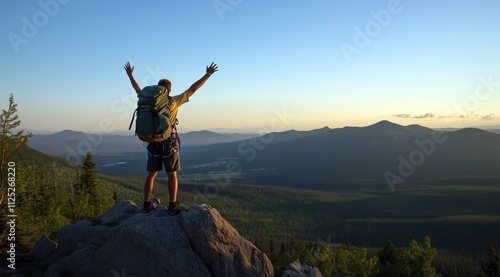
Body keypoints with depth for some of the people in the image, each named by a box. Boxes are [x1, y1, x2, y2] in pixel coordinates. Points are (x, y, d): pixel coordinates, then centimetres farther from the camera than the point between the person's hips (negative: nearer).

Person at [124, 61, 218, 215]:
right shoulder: (173, 101, -7)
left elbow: (138, 89, 21)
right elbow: (193, 89, -7)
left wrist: (130, 74, 37)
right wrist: (208, 74, -2)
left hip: (153, 143, 4)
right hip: (169, 143, -4)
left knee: (151, 174, 11)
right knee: (172, 175, 1)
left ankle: (147, 205, 15)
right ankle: (172, 206, 0)